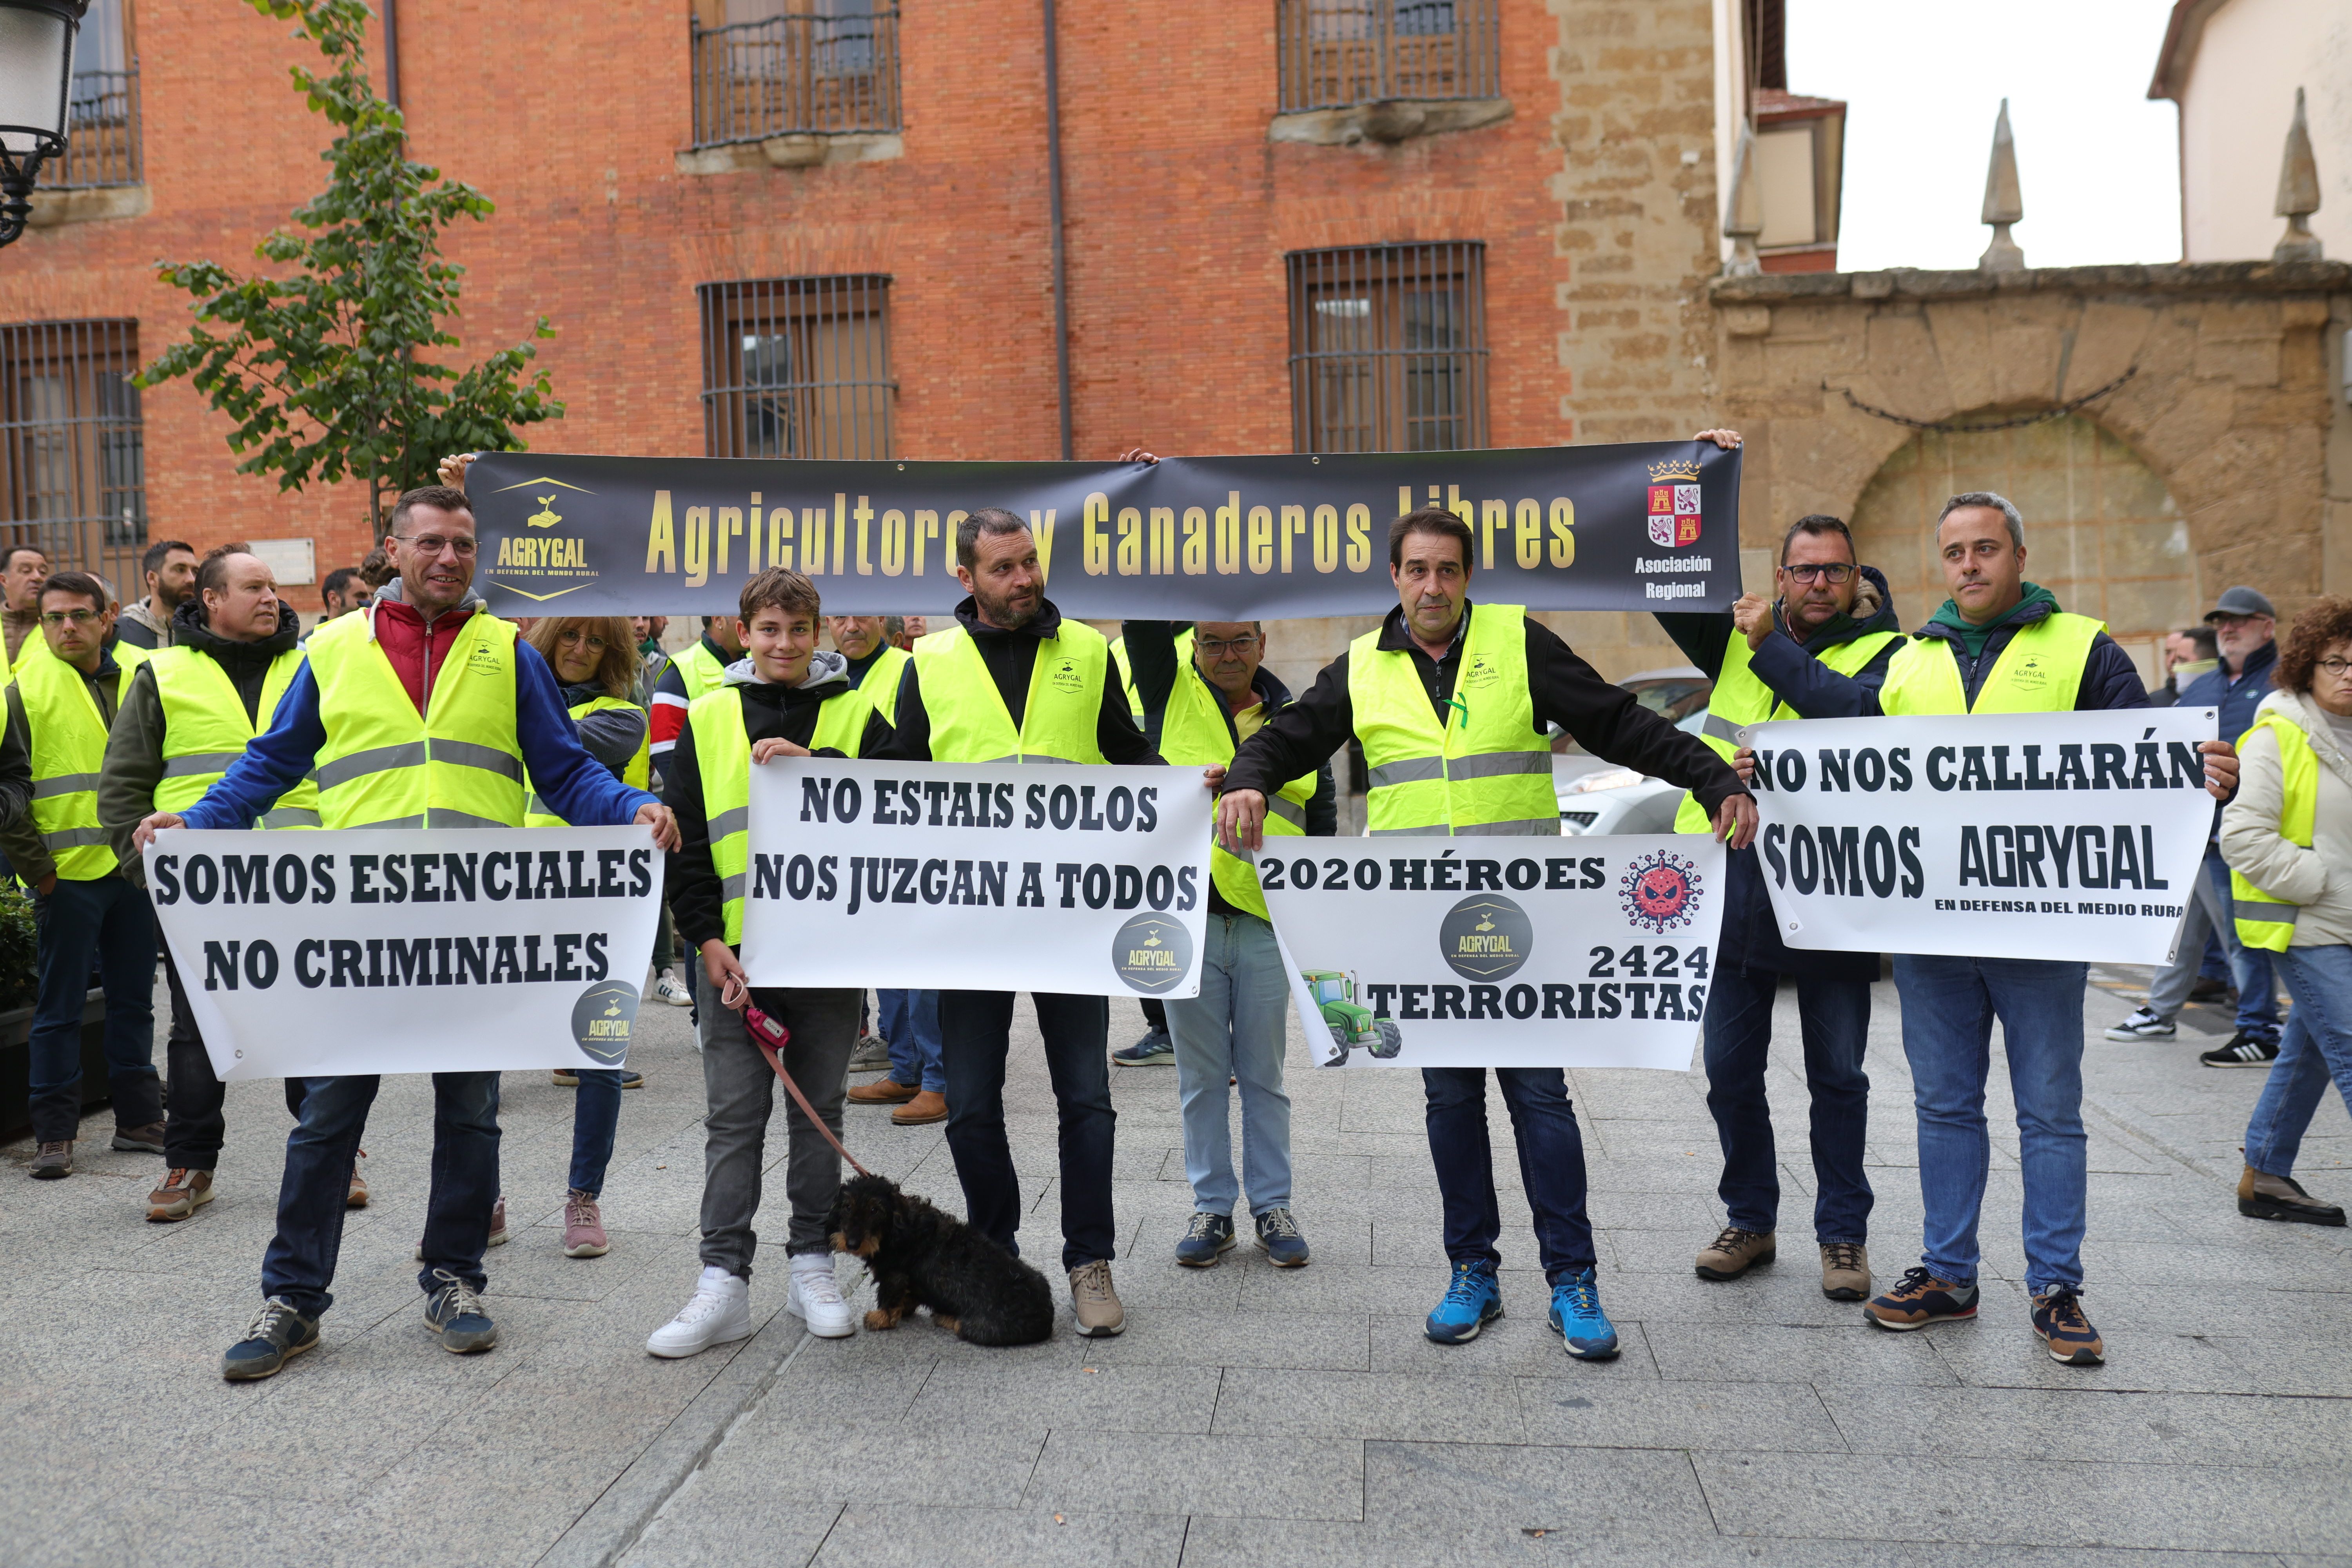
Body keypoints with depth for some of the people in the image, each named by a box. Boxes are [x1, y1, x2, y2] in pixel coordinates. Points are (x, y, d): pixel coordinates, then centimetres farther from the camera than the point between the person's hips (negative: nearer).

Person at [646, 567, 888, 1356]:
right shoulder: (707, 720, 6)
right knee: (734, 1117, 3)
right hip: (738, 951, 0)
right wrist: (707, 938, -4)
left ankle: (812, 1264, 21)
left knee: (819, 1113, 10)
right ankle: (724, 1282, 9)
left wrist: (809, 765, -16)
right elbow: (685, 840, 5)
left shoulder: (856, 716, 5)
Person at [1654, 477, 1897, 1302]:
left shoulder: (1883, 652, 0)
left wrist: (1771, 646, -15)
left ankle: (1842, 1232, 22)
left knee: (1837, 1076, 7)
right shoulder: (1738, 637, 12)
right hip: (1733, 882, 4)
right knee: (1730, 1070, 10)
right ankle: (1749, 1220, 25)